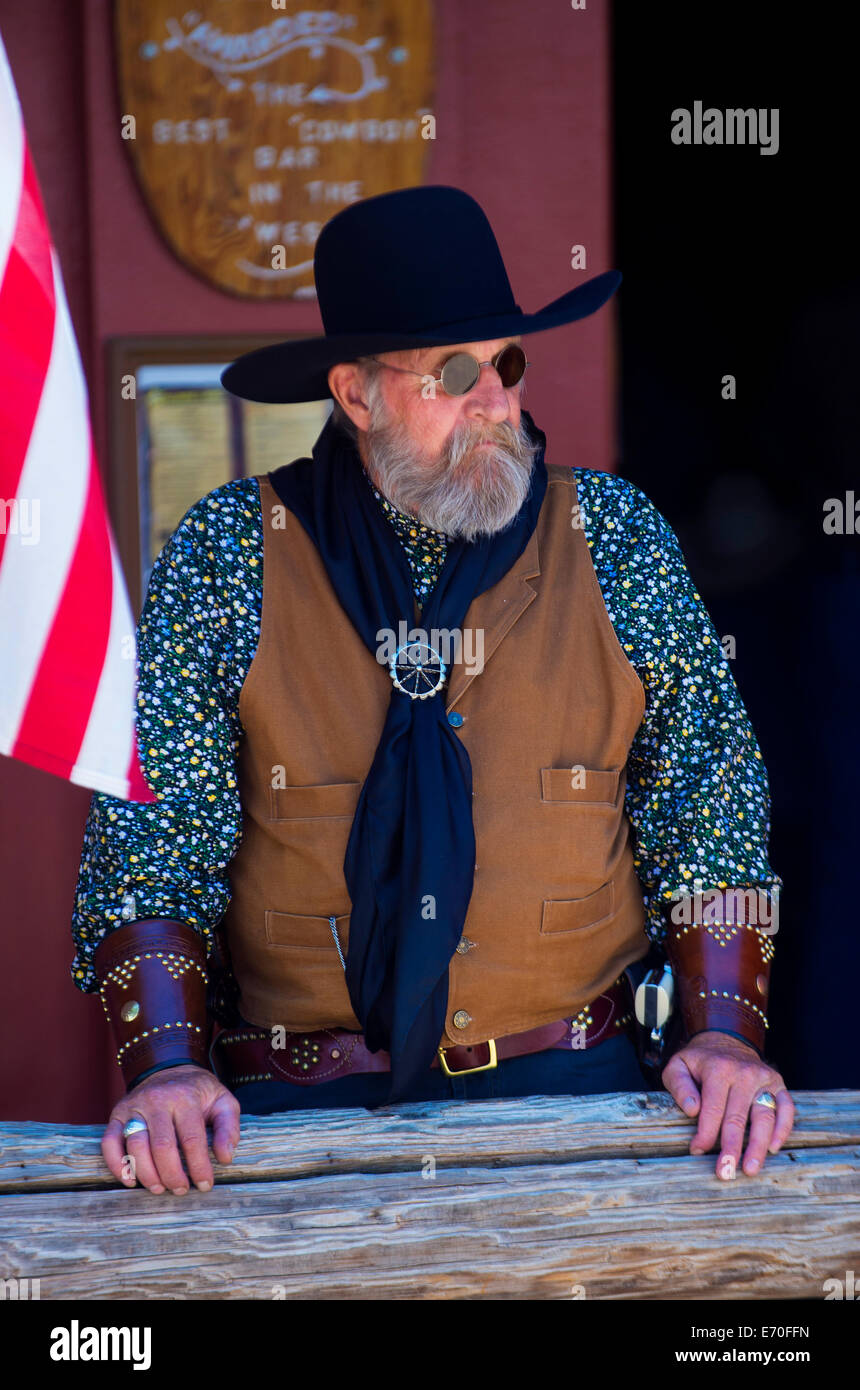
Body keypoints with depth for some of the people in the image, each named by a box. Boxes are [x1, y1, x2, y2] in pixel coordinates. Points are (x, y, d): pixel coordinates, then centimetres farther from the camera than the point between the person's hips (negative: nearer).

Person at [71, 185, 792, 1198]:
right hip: (301, 1108, -1)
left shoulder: (612, 535, 6)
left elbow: (709, 793, 7)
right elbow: (149, 834, -1)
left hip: (565, 1086, 1)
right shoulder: (227, 553, 1)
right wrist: (165, 1064, -16)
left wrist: (723, 1033, -6)